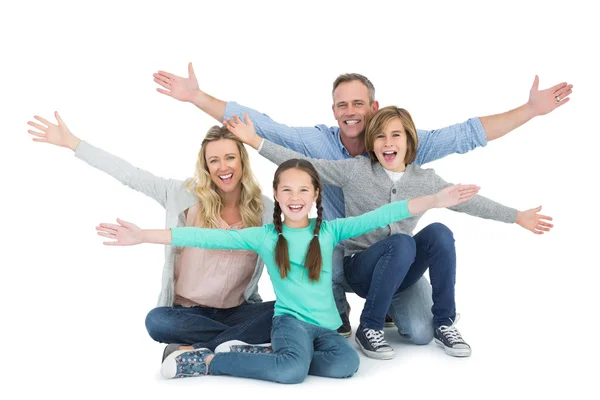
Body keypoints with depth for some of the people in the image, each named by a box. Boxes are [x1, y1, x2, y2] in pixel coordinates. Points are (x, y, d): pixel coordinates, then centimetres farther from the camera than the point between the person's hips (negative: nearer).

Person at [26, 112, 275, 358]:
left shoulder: (263, 209, -3)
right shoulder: (185, 195, -5)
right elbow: (129, 174, -6)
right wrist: (71, 142, -8)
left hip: (238, 311, 1)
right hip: (189, 312, 0)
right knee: (157, 321, -33)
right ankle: (241, 342, -21)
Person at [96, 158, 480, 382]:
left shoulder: (329, 230, 1)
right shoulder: (264, 236, -2)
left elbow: (378, 216, -6)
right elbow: (210, 237, -9)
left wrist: (435, 200, -14)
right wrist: (144, 236, -15)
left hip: (326, 325, 3)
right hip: (290, 319, -3)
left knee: (346, 363, -29)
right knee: (293, 369, -35)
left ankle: (266, 355, -13)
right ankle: (207, 361, -18)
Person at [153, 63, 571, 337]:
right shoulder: (317, 142, -12)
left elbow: (465, 135, -14)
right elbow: (259, 126, -14)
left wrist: (531, 109, -19)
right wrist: (196, 96, -19)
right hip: (340, 255, 0)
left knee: (420, 333, -13)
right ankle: (338, 320, 2)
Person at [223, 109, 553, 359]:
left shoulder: (425, 180, 1)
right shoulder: (355, 170, -8)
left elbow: (468, 201, 9)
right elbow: (303, 164, -12)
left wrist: (517, 216, 12)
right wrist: (255, 141, -19)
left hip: (400, 272, 3)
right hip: (360, 267, -3)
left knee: (439, 233, -24)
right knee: (402, 243, -34)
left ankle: (444, 324, -11)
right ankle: (369, 328, -18)